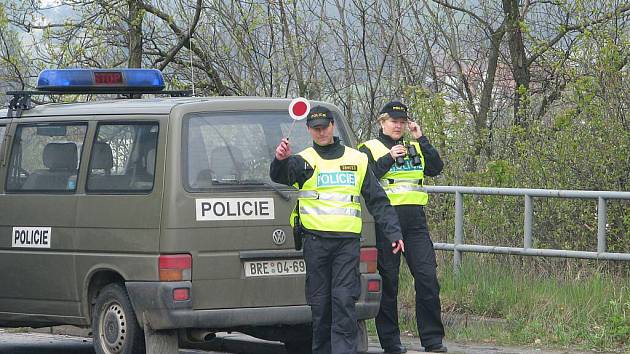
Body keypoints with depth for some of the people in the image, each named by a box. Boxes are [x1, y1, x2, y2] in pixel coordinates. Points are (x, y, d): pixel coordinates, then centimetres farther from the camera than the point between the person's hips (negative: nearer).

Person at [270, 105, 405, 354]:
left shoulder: (357, 160, 14)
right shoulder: (305, 161, 7)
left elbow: (378, 200, 17)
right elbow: (280, 175, -16)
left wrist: (393, 233, 10)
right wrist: (281, 160, -39)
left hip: (348, 241, 0)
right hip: (316, 240, 0)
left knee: (344, 299, -10)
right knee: (320, 302, 4)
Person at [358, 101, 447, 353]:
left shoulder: (415, 149, 20)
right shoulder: (370, 149, 7)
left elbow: (436, 168, 4)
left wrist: (420, 140, 0)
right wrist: (389, 158, -15)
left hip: (415, 220, 4)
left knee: (427, 276, -5)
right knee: (388, 280, -1)